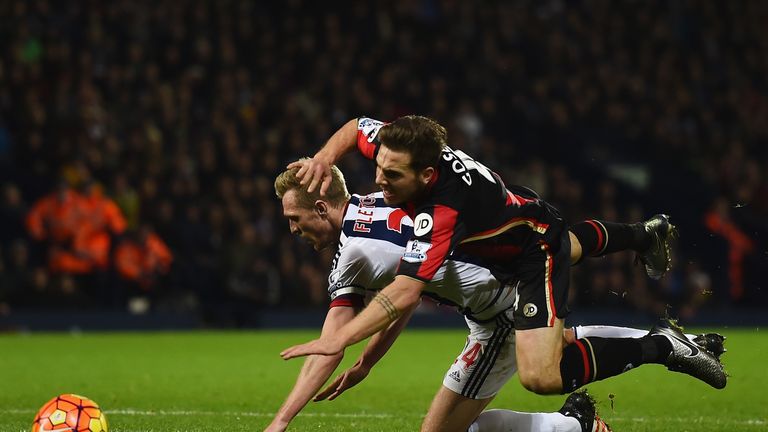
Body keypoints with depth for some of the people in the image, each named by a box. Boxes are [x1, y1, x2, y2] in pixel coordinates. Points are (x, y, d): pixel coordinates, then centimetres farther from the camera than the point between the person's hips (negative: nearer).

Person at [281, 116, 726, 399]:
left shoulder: (439, 212, -45)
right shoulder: (399, 147, -24)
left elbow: (405, 294, -52)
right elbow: (355, 126, -2)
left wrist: (339, 339, -57)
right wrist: (324, 158, -22)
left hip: (537, 251, -9)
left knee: (542, 376, -22)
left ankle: (661, 346, -6)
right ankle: (646, 234, 71)